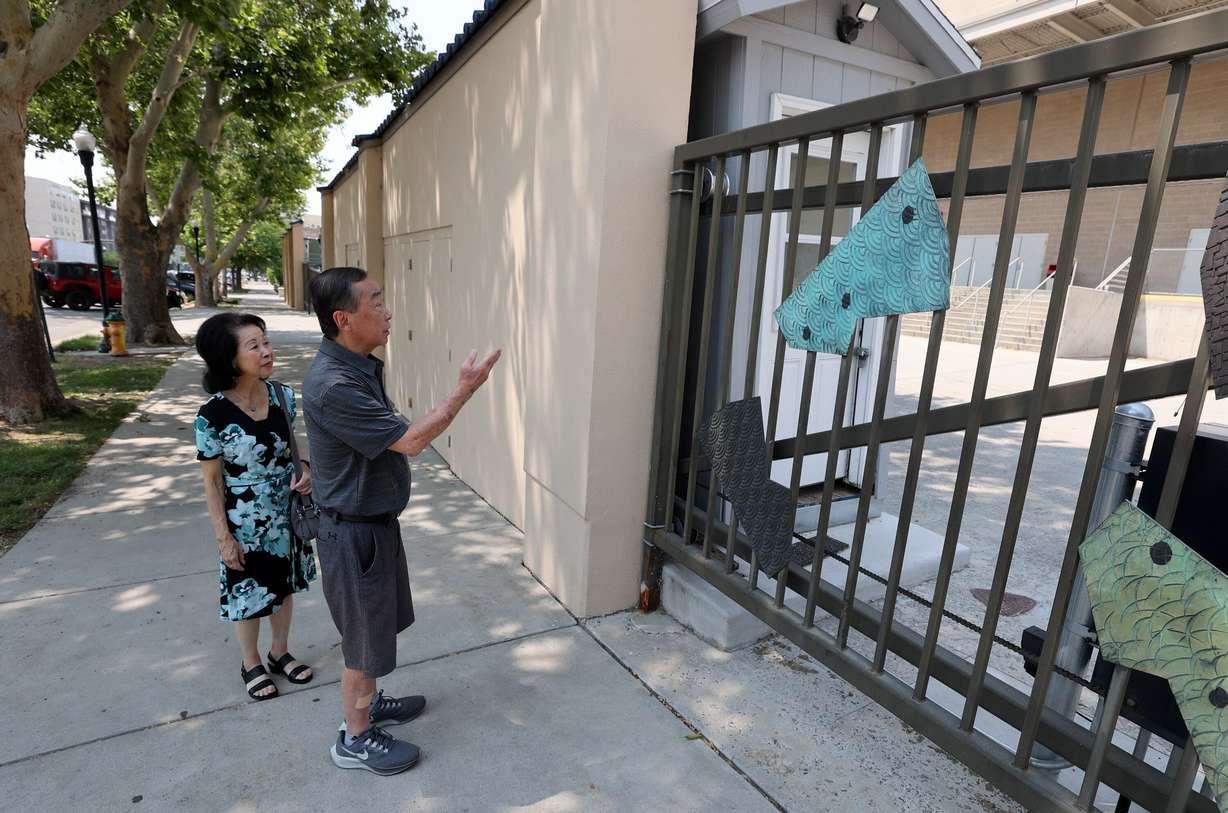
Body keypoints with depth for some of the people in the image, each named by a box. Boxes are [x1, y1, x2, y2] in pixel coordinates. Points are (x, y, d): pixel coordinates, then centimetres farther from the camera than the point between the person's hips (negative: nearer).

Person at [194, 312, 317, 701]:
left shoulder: (283, 396, -8)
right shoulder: (213, 414, -20)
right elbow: (212, 480, -12)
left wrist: (305, 472, -12)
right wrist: (224, 536, -11)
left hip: (287, 514, 4)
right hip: (245, 523, -4)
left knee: (283, 586, 20)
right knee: (248, 595, 15)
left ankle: (280, 653, 43)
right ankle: (251, 664, 39)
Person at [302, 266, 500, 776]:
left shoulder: (360, 366, 3)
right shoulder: (332, 385, -29)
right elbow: (409, 441, -27)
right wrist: (464, 391, -22)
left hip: (376, 520, 9)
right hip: (355, 531, -9)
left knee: (377, 624, 25)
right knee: (364, 637, 9)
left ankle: (367, 703, 47)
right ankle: (355, 739, 31)